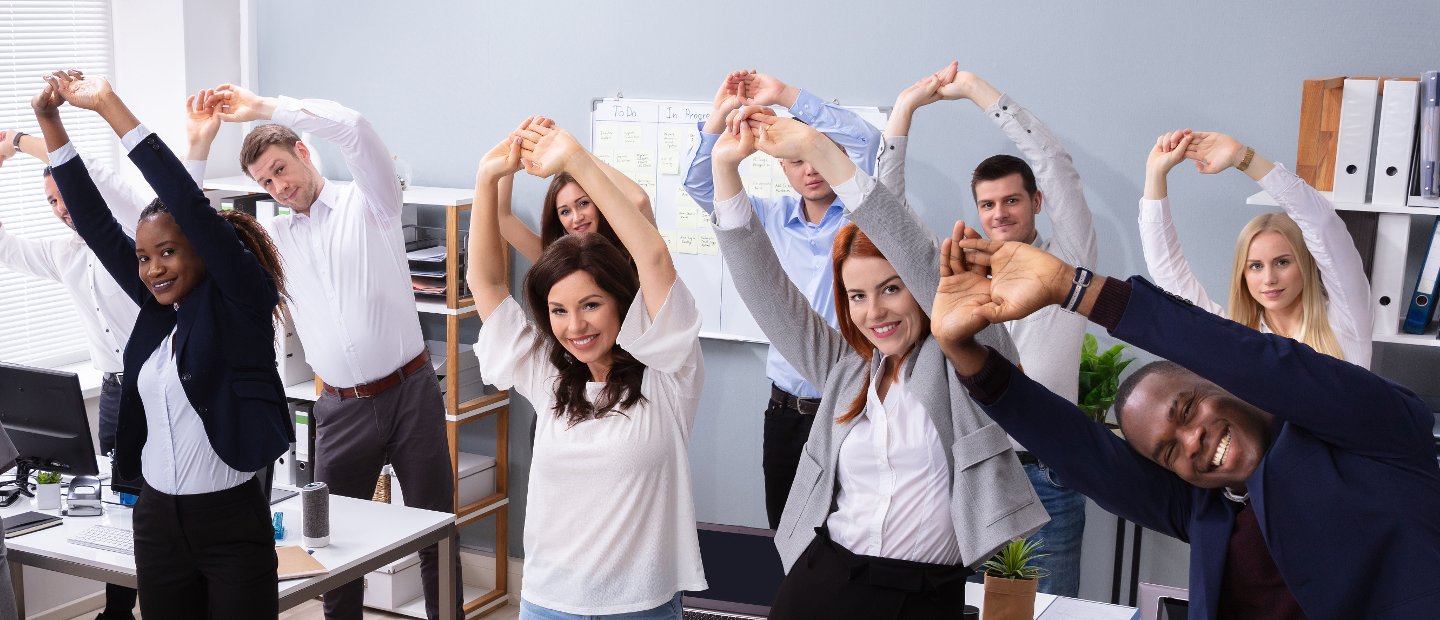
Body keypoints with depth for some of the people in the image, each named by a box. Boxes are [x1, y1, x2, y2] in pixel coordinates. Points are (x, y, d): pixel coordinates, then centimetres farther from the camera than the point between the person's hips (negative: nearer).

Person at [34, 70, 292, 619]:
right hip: (157, 518, 6)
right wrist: (50, 121, 4)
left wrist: (109, 106, -18)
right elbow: (95, 224, 9)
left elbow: (191, 205, -19)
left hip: (232, 522, -6)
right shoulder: (158, 306, 8)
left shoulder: (241, 300, -9)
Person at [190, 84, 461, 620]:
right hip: (343, 408, 4)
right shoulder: (275, 239, 13)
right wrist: (198, 148, 0)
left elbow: (352, 127, -18)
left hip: (410, 391, -4)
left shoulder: (368, 203, 0)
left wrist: (263, 107, -14)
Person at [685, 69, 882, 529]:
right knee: (784, 530, 13)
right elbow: (700, 186, 6)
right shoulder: (774, 217, 9)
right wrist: (720, 116, -6)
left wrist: (784, 95, -19)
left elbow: (864, 139, -21)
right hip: (786, 408, 5)